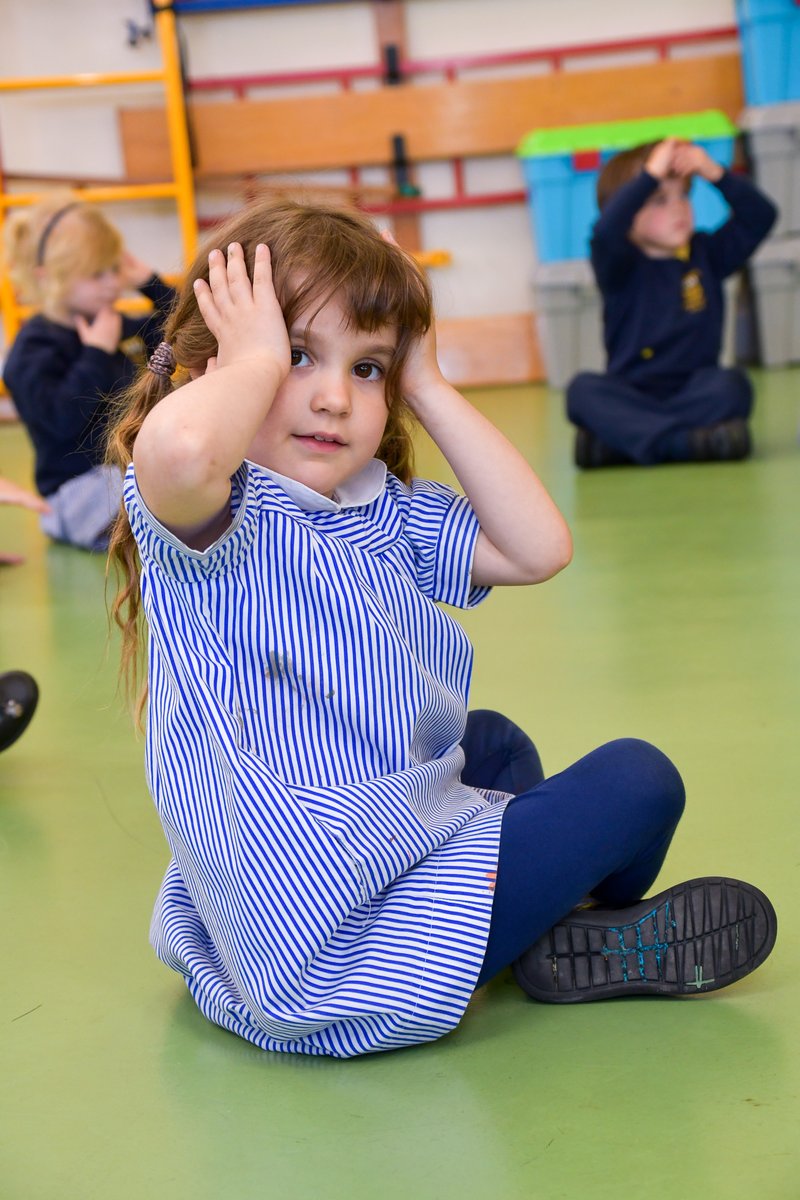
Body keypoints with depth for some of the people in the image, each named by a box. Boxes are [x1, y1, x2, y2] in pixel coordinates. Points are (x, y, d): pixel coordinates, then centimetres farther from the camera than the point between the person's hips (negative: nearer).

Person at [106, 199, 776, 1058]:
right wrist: (259, 358, -23)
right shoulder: (212, 518, -19)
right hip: (320, 947, -10)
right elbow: (177, 447, -44)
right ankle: (587, 948, 25)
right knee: (637, 782, -1)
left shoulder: (381, 509, 7)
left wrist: (428, 388, -3)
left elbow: (538, 549, -4)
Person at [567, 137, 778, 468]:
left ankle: (615, 440, -31)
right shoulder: (620, 267, 0)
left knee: (732, 385, -29)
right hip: (631, 397, -2)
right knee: (582, 388, -30)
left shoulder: (706, 254, 11)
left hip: (695, 392, 2)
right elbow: (606, 232, -22)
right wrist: (650, 174, -24)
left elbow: (760, 217, 2)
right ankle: (684, 441, -41)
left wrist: (714, 173, -10)